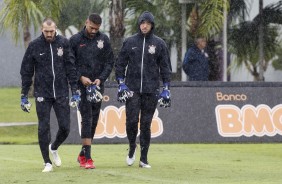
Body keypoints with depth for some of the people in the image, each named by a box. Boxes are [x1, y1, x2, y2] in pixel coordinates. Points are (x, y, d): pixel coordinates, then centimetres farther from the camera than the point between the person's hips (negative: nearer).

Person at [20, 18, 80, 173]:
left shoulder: (64, 43, 1)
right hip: (42, 94, -1)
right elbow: (26, 72, 3)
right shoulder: (34, 46, -1)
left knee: (65, 127, 1)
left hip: (61, 94, 1)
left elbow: (71, 68, 4)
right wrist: (24, 96, 1)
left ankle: (54, 148, 31)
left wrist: (75, 91, -1)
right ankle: (47, 162, 7)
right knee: (43, 128, -4)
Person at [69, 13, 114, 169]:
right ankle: (87, 158, -16)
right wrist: (80, 77, -12)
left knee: (94, 120, 8)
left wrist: (101, 78, -6)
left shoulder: (104, 40, 6)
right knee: (87, 119, -12)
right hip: (82, 85, -4)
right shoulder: (75, 40, -1)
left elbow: (109, 62, 7)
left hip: (98, 85, 4)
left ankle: (83, 154, 21)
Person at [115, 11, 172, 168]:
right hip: (132, 89, 0)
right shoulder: (130, 42, 6)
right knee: (131, 121, -9)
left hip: (151, 90, 0)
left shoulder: (159, 43, 4)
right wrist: (121, 84, 0)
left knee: (146, 124, 1)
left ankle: (144, 158, 7)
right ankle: (132, 148, 18)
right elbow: (120, 64, 9)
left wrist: (166, 89, -1)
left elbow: (165, 67, 5)